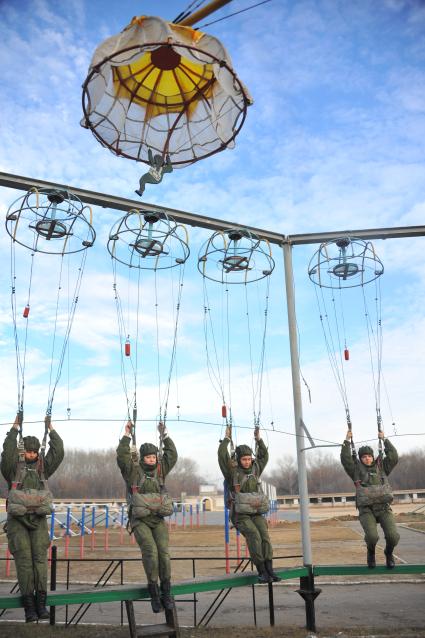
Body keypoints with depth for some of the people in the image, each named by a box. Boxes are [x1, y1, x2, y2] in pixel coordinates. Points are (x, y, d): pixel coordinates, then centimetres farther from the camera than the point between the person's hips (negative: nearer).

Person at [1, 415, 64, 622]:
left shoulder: (43, 466, 10)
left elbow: (58, 452, 0)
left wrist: (51, 430, 3)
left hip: (39, 519, 2)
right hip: (17, 520, -2)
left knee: (40, 557, -6)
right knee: (24, 558, -8)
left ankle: (41, 603, -4)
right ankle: (29, 605, -4)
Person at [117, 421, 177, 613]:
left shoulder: (160, 469, 12)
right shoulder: (132, 470, 1)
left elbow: (172, 455, 8)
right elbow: (122, 456, -13)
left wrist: (164, 436, 4)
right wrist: (126, 436, -15)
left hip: (158, 519, 3)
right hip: (139, 520, -3)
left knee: (163, 552, -9)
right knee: (150, 552, -18)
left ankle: (166, 592, 3)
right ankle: (154, 592, -5)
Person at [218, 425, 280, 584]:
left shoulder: (255, 469, 13)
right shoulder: (232, 471, -1)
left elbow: (264, 456, 22)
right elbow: (222, 456, -13)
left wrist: (259, 439, 16)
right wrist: (227, 438, -8)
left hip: (257, 513, 4)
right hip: (241, 515, -4)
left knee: (264, 535, -18)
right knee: (254, 535, -24)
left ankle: (269, 569, -17)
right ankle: (261, 571, -19)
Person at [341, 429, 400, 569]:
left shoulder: (381, 467, 17)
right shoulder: (357, 469, 11)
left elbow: (393, 457, 8)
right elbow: (345, 459, -4)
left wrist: (384, 440, 10)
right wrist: (347, 441, -3)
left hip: (384, 508, 2)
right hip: (366, 510, -2)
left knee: (393, 536, -17)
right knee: (372, 536, -24)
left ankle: (389, 553, 19)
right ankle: (371, 552, 14)